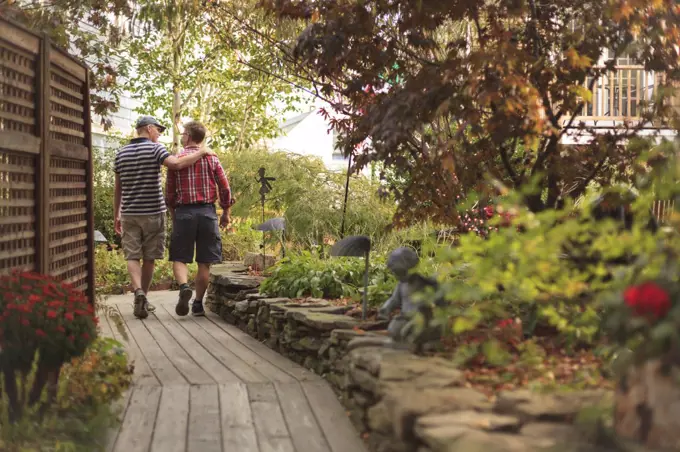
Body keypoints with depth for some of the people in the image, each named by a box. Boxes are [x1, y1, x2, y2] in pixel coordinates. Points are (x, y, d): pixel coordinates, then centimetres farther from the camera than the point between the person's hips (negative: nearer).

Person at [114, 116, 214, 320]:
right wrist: (201, 153, -12)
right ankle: (143, 298, 17)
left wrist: (116, 215, 18)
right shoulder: (155, 149, -6)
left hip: (129, 213, 3)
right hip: (153, 212, -3)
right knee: (149, 258, 9)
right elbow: (176, 164, -24)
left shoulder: (121, 153, 10)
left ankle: (139, 293, -21)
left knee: (132, 257, 1)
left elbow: (118, 188, 12)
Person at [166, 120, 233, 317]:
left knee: (179, 258, 5)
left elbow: (169, 192, 4)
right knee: (204, 262, 8)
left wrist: (173, 213, 20)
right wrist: (226, 213, 14)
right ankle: (198, 303, 12)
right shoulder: (212, 159, 3)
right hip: (208, 212, 1)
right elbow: (225, 189, 2)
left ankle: (184, 286, -24)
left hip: (184, 212, -1)